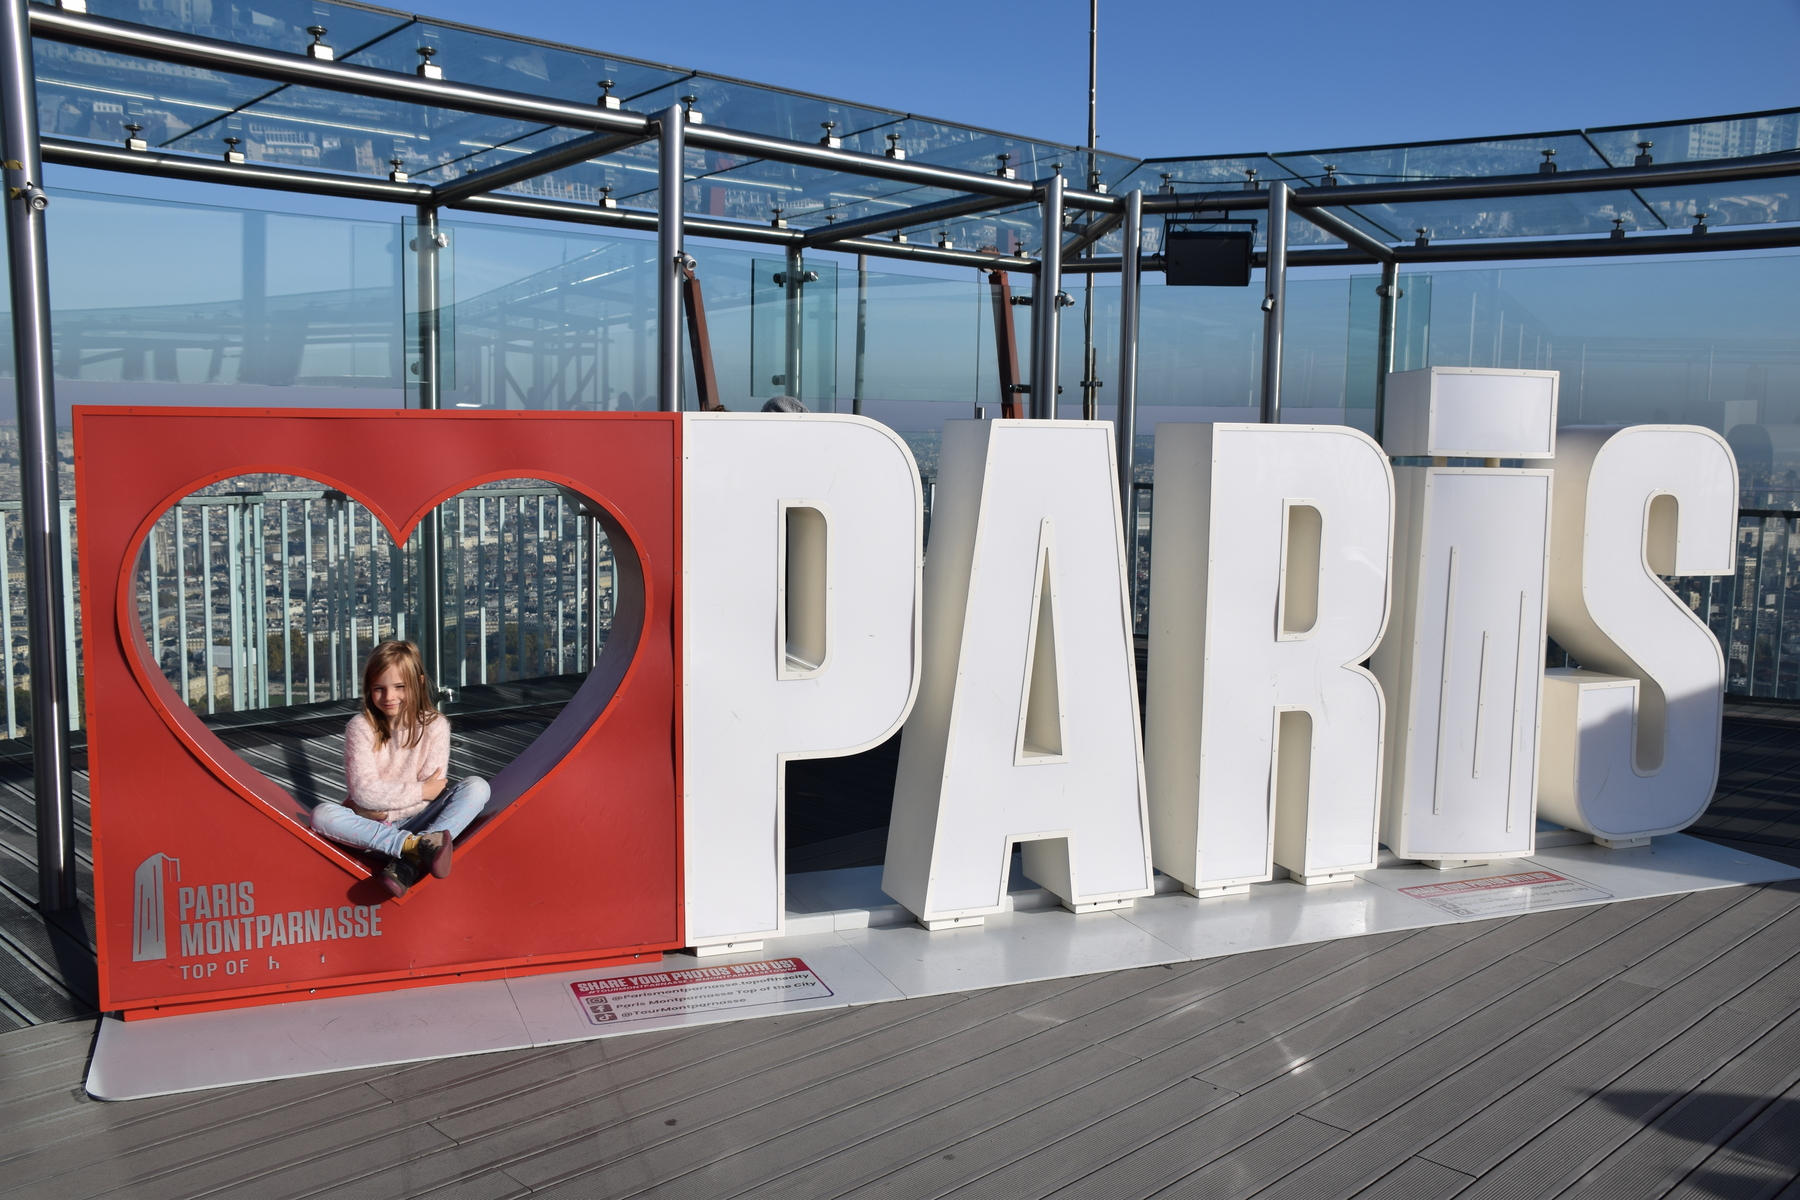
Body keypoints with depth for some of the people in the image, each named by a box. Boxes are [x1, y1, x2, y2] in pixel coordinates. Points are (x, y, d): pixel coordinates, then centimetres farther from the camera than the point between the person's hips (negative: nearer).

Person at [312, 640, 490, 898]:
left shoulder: (434, 725, -4)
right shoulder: (360, 727, -6)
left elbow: (433, 790, -10)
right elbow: (364, 791, -16)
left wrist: (380, 807, -17)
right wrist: (421, 791, -17)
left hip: (418, 820, 1)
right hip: (374, 826, -1)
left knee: (477, 788, -21)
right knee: (322, 814, -29)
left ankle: (408, 862, -38)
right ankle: (414, 844, -39)